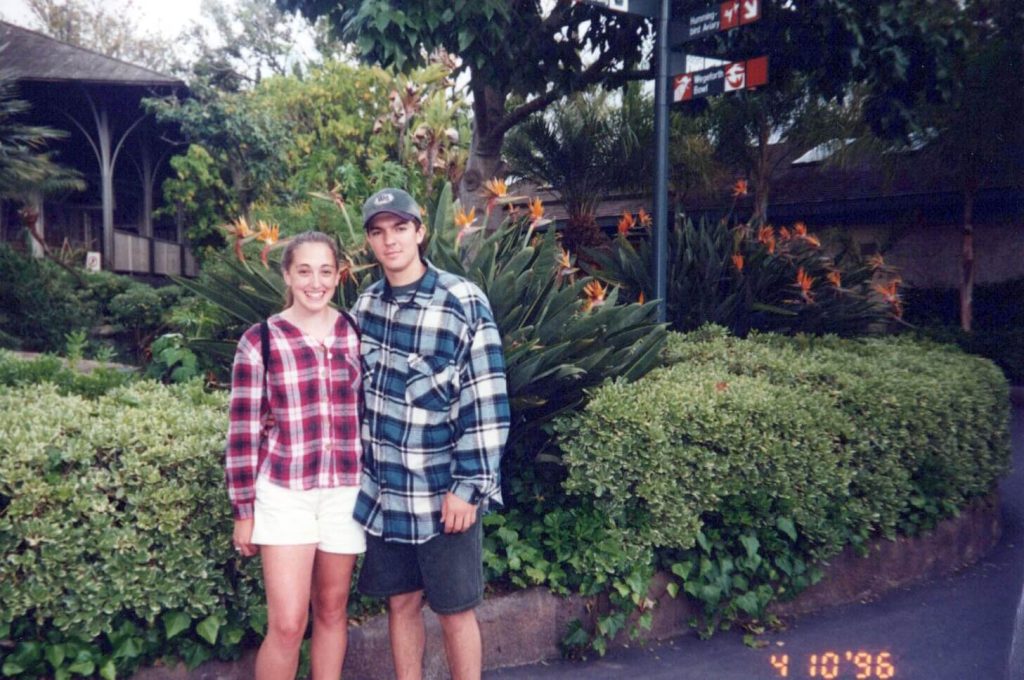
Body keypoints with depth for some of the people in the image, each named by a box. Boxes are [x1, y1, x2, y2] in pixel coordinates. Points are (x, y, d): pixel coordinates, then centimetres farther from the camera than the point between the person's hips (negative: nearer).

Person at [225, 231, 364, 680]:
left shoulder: (356, 334, 3)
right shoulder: (260, 340, -5)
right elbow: (244, 431, -3)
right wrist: (243, 512, -2)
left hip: (346, 491, 3)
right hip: (284, 492, -3)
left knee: (332, 611, 14)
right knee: (287, 624, -4)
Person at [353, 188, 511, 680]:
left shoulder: (464, 303, -13)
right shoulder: (365, 306, 4)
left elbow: (486, 403, -14)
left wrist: (469, 486, -15)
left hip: (442, 492, -4)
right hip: (382, 490, 5)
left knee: (455, 611, 9)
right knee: (401, 603, 15)